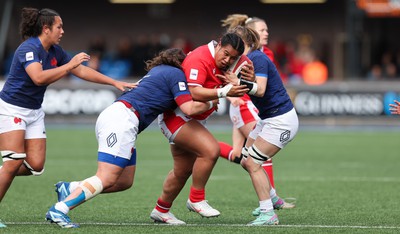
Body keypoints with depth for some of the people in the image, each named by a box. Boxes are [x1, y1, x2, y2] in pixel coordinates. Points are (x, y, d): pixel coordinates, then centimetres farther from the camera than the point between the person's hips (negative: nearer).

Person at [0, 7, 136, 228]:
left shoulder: (55, 51, 5)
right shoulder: (29, 48, -20)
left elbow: (82, 71, 12)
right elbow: (38, 77, -36)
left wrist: (115, 82, 9)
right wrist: (69, 65, -30)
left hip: (34, 111, 8)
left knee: (35, 166, -3)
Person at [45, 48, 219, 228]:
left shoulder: (158, 70, 29)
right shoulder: (176, 74, 2)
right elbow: (189, 109, -7)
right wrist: (211, 103, 10)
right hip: (121, 120, -10)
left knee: (124, 182, 10)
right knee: (106, 180, -17)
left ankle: (70, 189, 8)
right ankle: (58, 210, -24)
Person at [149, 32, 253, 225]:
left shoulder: (222, 64, 3)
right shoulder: (199, 59, -25)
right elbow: (195, 92, -36)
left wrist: (248, 79, -12)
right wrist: (224, 92, -45)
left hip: (194, 120, 10)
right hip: (177, 116, -10)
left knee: (183, 171, 16)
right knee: (210, 150, -26)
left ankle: (161, 210, 31)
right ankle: (196, 200, -11)